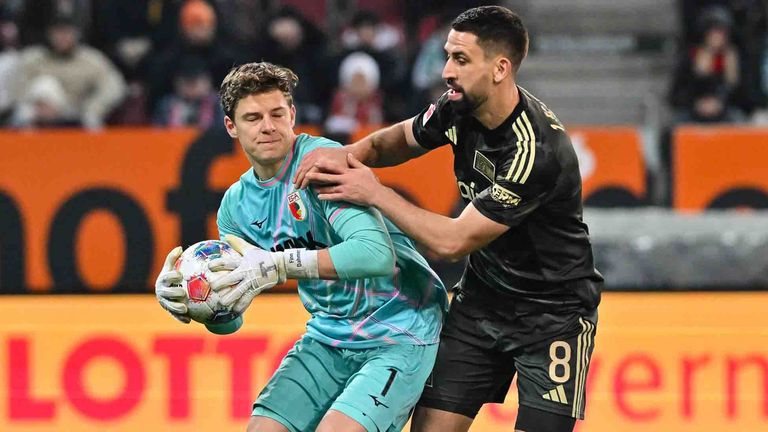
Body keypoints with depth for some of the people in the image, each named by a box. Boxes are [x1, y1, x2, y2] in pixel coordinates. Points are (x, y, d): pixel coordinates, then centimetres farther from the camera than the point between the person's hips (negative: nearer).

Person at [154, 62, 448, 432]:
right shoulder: (236, 205, 3)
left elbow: (376, 252, -33)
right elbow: (229, 319, 8)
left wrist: (278, 265, -37)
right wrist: (177, 297, -14)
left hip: (399, 332, -7)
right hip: (329, 337, 7)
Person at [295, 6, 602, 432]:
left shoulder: (538, 150, -31)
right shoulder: (459, 109, -7)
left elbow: (452, 241, -27)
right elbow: (399, 139, 15)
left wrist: (374, 193, -19)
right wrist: (348, 155, -8)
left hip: (553, 313, -7)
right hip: (481, 297, 7)